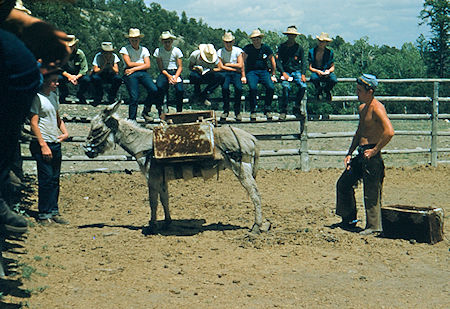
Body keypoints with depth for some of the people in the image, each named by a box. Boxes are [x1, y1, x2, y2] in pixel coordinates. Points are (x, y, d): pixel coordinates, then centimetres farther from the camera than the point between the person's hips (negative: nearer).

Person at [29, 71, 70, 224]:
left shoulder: (53, 96, 13)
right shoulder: (37, 98, -11)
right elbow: (33, 124, -14)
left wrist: (65, 132, 8)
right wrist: (43, 145, -17)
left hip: (56, 143, 8)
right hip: (44, 144, -8)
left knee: (55, 179, 10)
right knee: (46, 180, -6)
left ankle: (54, 212, 17)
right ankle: (43, 215, 2)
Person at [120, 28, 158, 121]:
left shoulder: (144, 50, 19)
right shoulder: (125, 49, 12)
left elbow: (147, 65, 6)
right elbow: (129, 64, -2)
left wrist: (134, 69, -5)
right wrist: (142, 64, 6)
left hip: (143, 73, 3)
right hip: (130, 75, -3)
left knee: (154, 90, -21)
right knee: (134, 97, -19)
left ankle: (146, 111, -4)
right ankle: (132, 120, -15)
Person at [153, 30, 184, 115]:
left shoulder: (177, 51, 3)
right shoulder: (158, 51, 3)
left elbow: (180, 67, 1)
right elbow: (161, 68, 0)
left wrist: (175, 77, -16)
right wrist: (168, 76, -16)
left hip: (175, 72, 0)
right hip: (164, 73, 0)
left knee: (180, 90, -28)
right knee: (159, 86, -33)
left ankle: (179, 111, -12)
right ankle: (160, 111, -21)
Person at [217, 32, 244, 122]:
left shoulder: (238, 51, 7)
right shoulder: (220, 52, 7)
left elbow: (240, 65, -2)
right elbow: (221, 67, -3)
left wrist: (227, 64, -1)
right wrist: (234, 68, -6)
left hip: (236, 73, 0)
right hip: (224, 73, 0)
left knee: (238, 88, -30)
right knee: (225, 87, -32)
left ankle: (237, 111, -15)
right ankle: (226, 110, -17)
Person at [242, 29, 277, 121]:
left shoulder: (266, 48, 7)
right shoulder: (248, 49, 1)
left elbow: (272, 62, 16)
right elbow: (242, 62, -1)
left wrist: (273, 75, 13)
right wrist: (243, 76, -8)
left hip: (264, 71, 2)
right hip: (251, 72, -2)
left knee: (271, 87, -26)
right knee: (253, 88, -32)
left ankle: (268, 109, -8)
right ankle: (253, 110, -17)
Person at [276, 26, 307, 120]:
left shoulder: (299, 47, 10)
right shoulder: (282, 47, 7)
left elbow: (303, 62, 9)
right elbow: (278, 61, 3)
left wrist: (303, 74, -6)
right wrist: (283, 73, -12)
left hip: (296, 71, 1)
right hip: (286, 72, -1)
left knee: (303, 86, -26)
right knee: (286, 87, -30)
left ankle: (296, 108, -8)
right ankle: (283, 111, -21)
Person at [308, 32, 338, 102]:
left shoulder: (330, 52, 4)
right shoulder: (312, 52, 2)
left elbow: (332, 67, 7)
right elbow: (310, 67, 0)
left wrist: (328, 71, -16)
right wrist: (317, 71, -20)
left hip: (326, 72, 1)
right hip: (316, 72, -1)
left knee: (334, 80, -33)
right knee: (314, 78, -38)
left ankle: (327, 90, 7)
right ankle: (319, 90, 0)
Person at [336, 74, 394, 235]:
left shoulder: (376, 108, -16)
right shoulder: (362, 108, 14)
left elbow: (389, 132, -27)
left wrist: (375, 151, -21)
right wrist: (349, 153, 18)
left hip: (372, 156, -10)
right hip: (361, 155, 10)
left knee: (371, 192, -4)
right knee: (343, 184, 15)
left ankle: (374, 226, 6)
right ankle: (349, 220, 27)